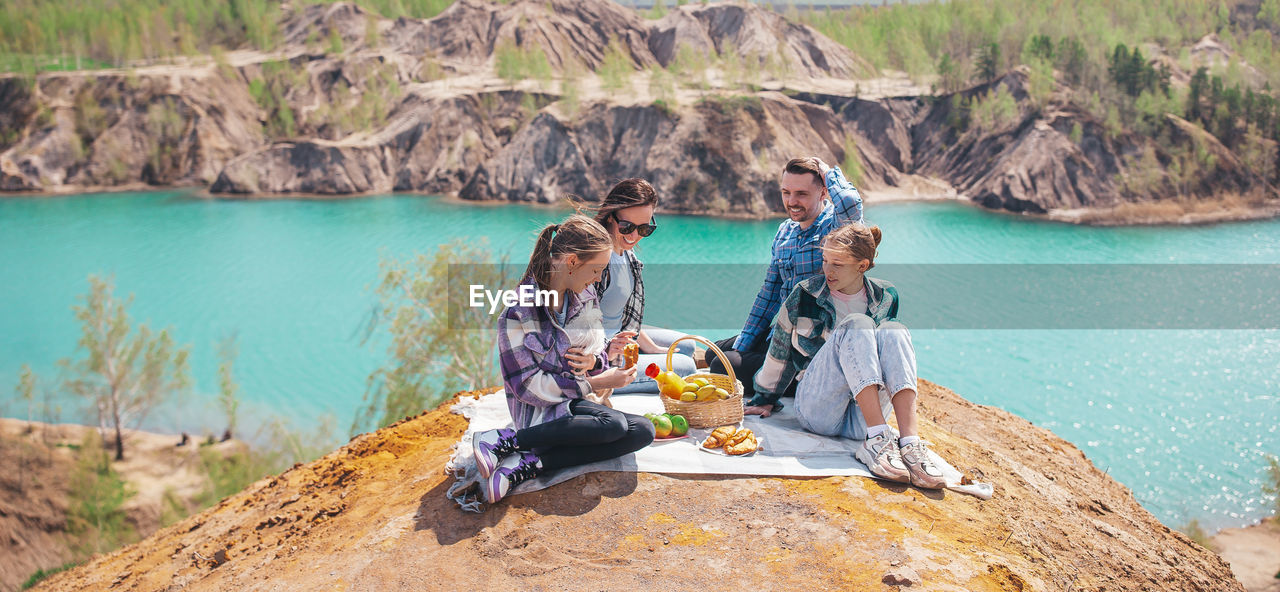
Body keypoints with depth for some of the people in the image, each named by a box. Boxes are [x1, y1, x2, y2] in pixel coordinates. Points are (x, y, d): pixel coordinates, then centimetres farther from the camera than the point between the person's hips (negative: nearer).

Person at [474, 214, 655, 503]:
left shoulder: (585, 295, 4)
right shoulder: (518, 312, -17)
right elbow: (527, 386, -16)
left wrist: (600, 357, -11)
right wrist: (597, 382, -18)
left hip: (576, 402, 8)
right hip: (540, 411, -8)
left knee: (643, 431, -17)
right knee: (614, 424, -31)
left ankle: (528, 464, -22)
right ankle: (504, 440, -21)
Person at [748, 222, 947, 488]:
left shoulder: (886, 298, 8)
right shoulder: (806, 295, 0)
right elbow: (779, 350, 11)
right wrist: (766, 398, 20)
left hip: (859, 419, 3)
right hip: (816, 410, -3)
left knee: (894, 331, -24)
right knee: (856, 325, -26)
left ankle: (910, 443, -41)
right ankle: (877, 438, -40)